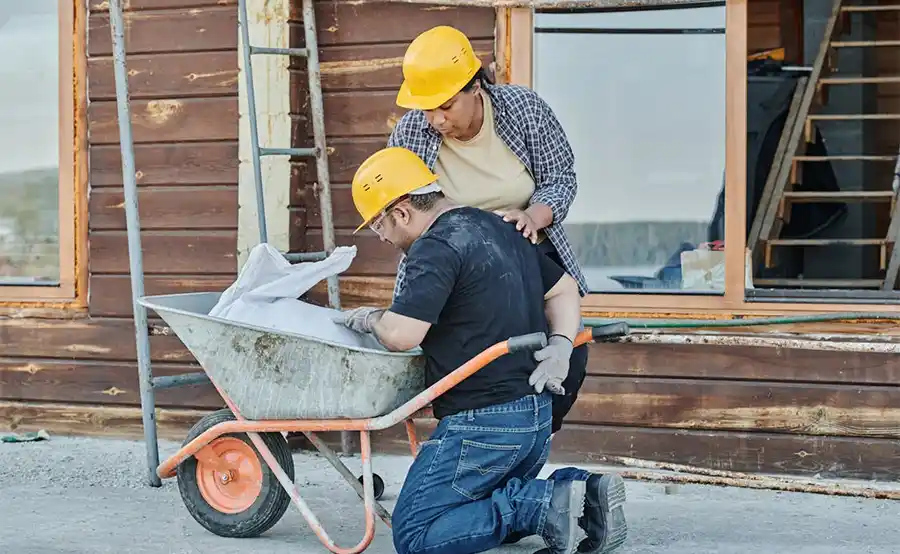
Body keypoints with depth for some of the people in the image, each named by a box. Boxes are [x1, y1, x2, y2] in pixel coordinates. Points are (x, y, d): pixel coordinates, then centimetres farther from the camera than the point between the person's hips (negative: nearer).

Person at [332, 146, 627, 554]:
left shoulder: (436, 249, -15)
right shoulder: (497, 229, 16)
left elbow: (401, 335, -24)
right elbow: (564, 289, 22)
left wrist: (371, 318, -2)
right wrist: (560, 345, 6)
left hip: (483, 423, -9)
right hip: (537, 415, 9)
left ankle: (545, 506, -14)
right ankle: (583, 493, 2)